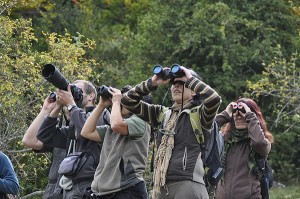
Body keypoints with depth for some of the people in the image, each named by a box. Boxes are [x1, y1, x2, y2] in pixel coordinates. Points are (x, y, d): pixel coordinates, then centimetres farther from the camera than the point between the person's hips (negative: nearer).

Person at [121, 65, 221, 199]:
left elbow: (214, 99, -19)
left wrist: (190, 79, -6)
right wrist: (152, 83, 5)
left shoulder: (199, 114, 2)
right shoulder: (162, 113, 17)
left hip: (188, 184, -5)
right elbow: (128, 101, 16)